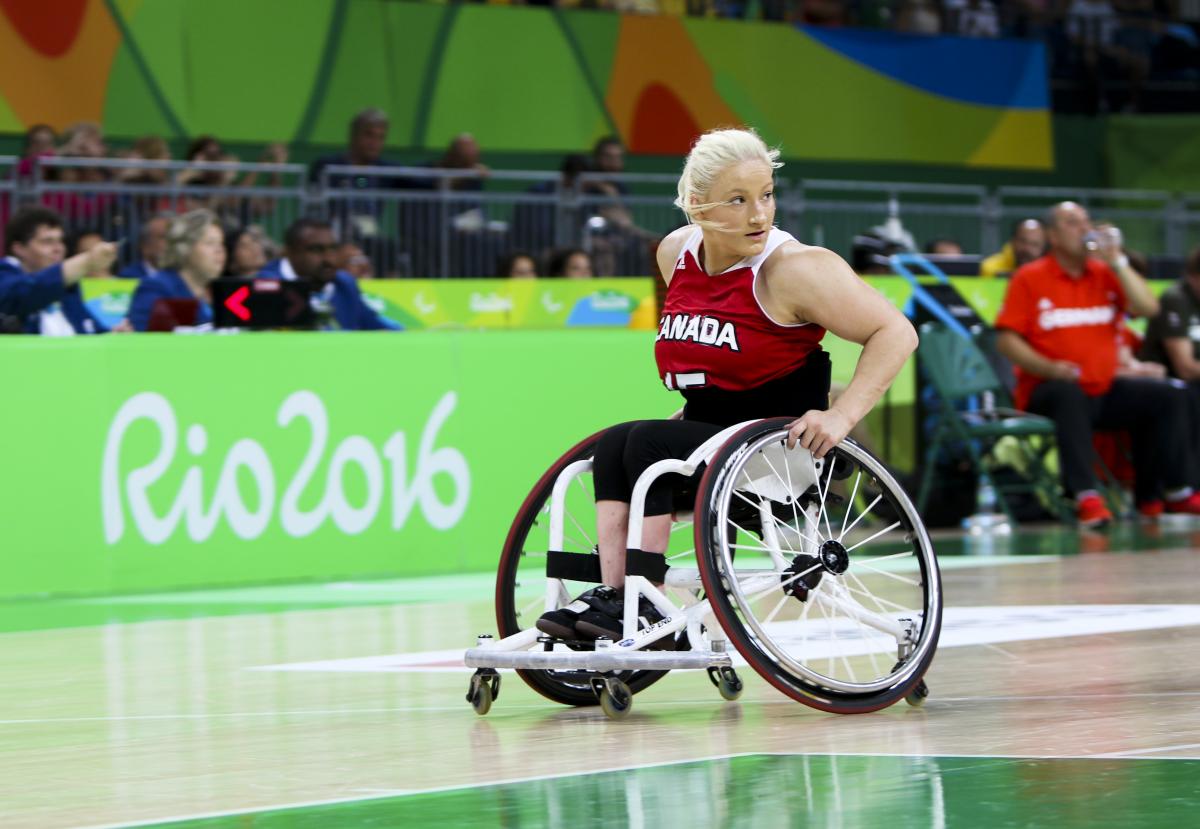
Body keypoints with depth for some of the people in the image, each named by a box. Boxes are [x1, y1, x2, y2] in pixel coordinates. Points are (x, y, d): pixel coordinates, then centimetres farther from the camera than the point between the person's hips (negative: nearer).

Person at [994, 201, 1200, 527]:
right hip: (1047, 391, -5)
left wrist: (1117, 262, -9)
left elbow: (1148, 308, -3)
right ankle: (1085, 497, -45)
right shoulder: (1029, 278, -1)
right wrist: (1050, 368, -21)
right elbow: (1007, 340, -7)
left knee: (1170, 397, -9)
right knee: (1069, 395, -38)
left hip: (1104, 391, 5)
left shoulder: (1105, 274, 11)